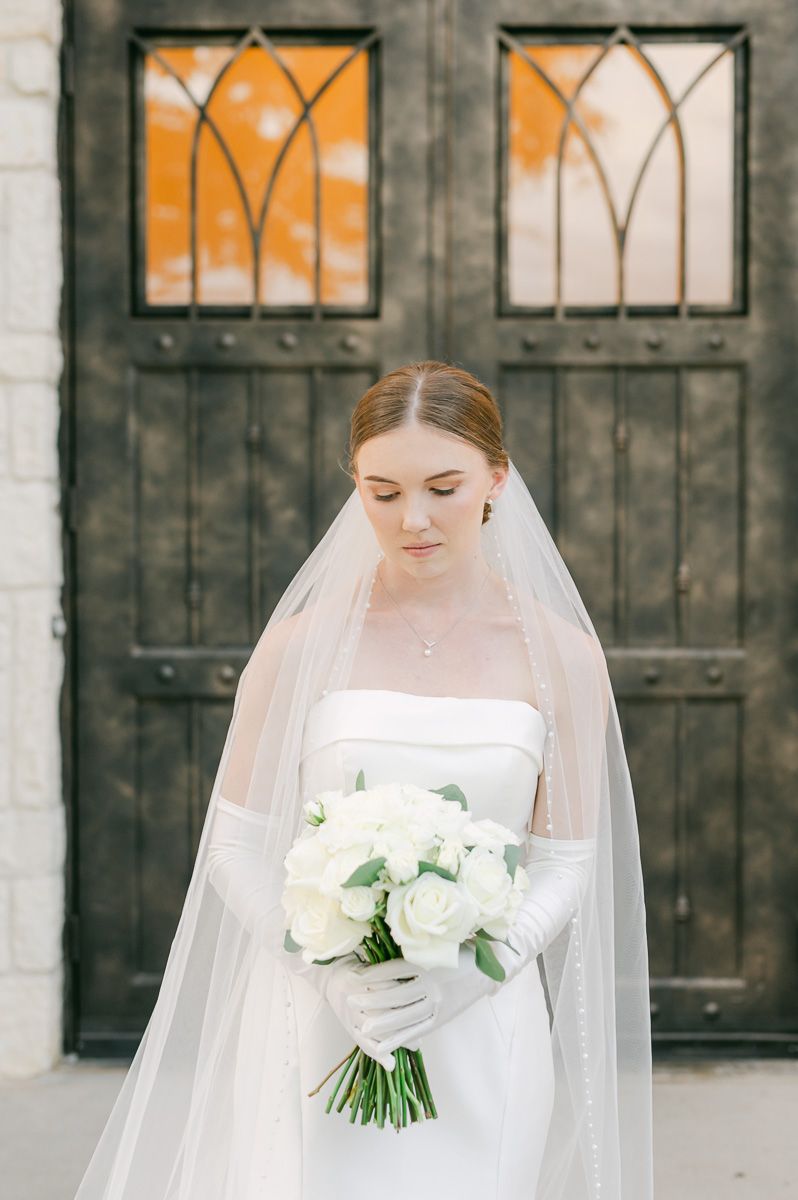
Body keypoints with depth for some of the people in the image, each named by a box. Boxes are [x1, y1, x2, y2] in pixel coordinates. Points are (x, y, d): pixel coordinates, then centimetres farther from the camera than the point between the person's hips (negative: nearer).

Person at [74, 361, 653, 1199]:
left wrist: (469, 973, -14)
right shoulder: (304, 644, -3)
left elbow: (565, 862, 2)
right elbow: (237, 847, 0)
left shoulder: (558, 655, 0)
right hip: (319, 1031, -1)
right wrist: (332, 971, -15)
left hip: (483, 1037, 1)